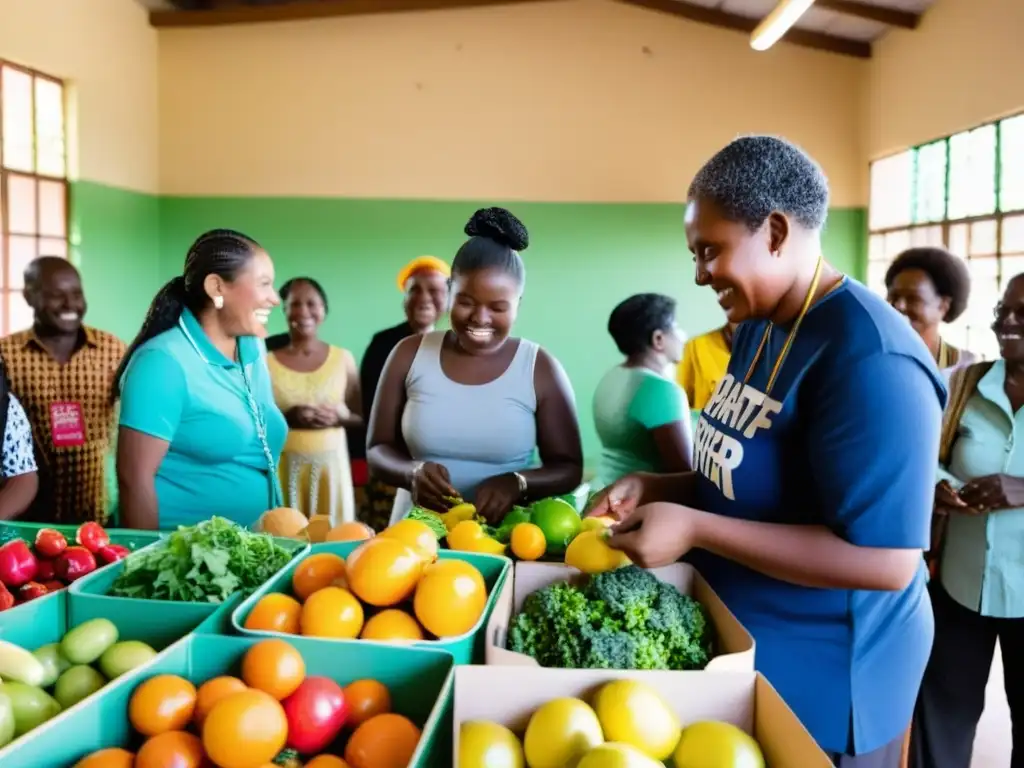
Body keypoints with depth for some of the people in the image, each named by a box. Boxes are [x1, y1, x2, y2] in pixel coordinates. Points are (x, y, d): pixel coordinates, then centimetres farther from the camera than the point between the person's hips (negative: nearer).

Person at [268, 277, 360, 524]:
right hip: (283, 468, -1)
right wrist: (287, 418, -13)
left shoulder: (343, 358, 5)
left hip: (331, 466, 1)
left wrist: (340, 416, -9)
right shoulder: (267, 361, 0)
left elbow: (361, 419, 11)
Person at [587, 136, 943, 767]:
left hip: (823, 678, -8)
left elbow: (887, 561, -29)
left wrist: (693, 529, -29)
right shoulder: (759, 328, 3)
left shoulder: (867, 358, -26)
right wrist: (656, 489, -3)